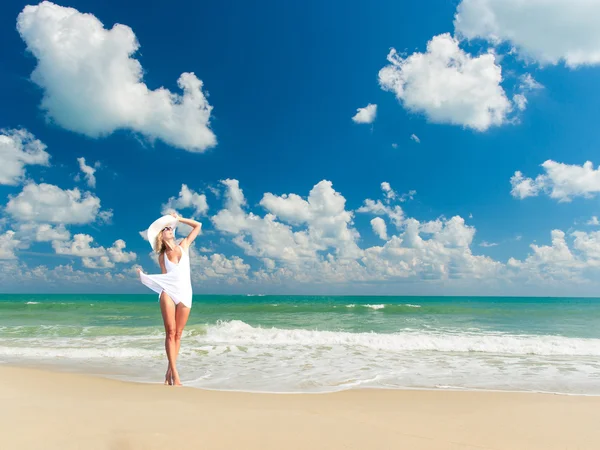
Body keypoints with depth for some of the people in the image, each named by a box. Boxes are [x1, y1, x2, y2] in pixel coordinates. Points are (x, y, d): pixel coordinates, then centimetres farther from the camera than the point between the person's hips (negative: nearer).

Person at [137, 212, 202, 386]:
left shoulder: (184, 245, 11)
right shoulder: (162, 256, 10)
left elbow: (198, 225, 12)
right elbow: (165, 276, 9)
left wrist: (178, 219, 14)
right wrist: (145, 276, 1)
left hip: (184, 293, 1)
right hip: (168, 293, -1)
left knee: (178, 334, 2)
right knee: (170, 333, -5)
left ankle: (169, 370, 9)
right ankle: (175, 374, -4)